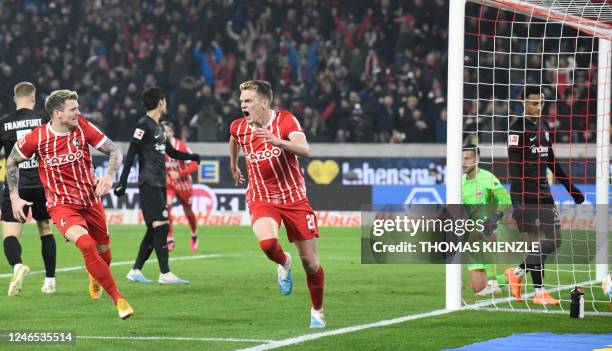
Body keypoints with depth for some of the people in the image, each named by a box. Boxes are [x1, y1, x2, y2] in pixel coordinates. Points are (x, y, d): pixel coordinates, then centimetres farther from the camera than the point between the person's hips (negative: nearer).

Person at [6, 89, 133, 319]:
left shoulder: (83, 127, -8)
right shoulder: (36, 137, -12)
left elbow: (115, 151, -1)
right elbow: (12, 161, 5)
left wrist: (109, 175, -20)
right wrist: (14, 197, 1)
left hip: (91, 200, 4)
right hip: (61, 205, -4)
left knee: (104, 253, 15)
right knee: (86, 244, -28)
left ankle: (95, 276, 54)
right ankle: (118, 299, -22)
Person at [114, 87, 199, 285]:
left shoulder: (159, 127, 18)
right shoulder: (144, 125, -9)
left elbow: (170, 152, 31)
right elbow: (131, 154, -14)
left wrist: (190, 156, 19)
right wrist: (122, 181, -18)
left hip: (159, 184, 9)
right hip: (149, 183, -9)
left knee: (154, 230, 8)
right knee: (161, 226, -14)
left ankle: (135, 271, 14)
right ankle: (165, 274, -16)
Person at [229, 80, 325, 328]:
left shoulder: (286, 120, -11)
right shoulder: (238, 128, 1)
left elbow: (304, 150, -27)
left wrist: (278, 141, -43)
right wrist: (234, 168, 38)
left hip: (294, 197, -1)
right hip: (261, 198, 1)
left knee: (310, 262, 2)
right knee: (267, 242, -30)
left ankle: (317, 311, 25)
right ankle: (283, 264, 6)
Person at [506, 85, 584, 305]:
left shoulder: (543, 128, 16)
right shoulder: (518, 129, -9)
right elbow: (513, 164, -17)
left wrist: (571, 188, 23)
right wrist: (518, 199, -26)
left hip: (544, 193, 8)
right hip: (526, 195, -8)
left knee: (554, 240, 5)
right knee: (538, 240, -9)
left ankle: (517, 273, 17)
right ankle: (539, 293, 0)